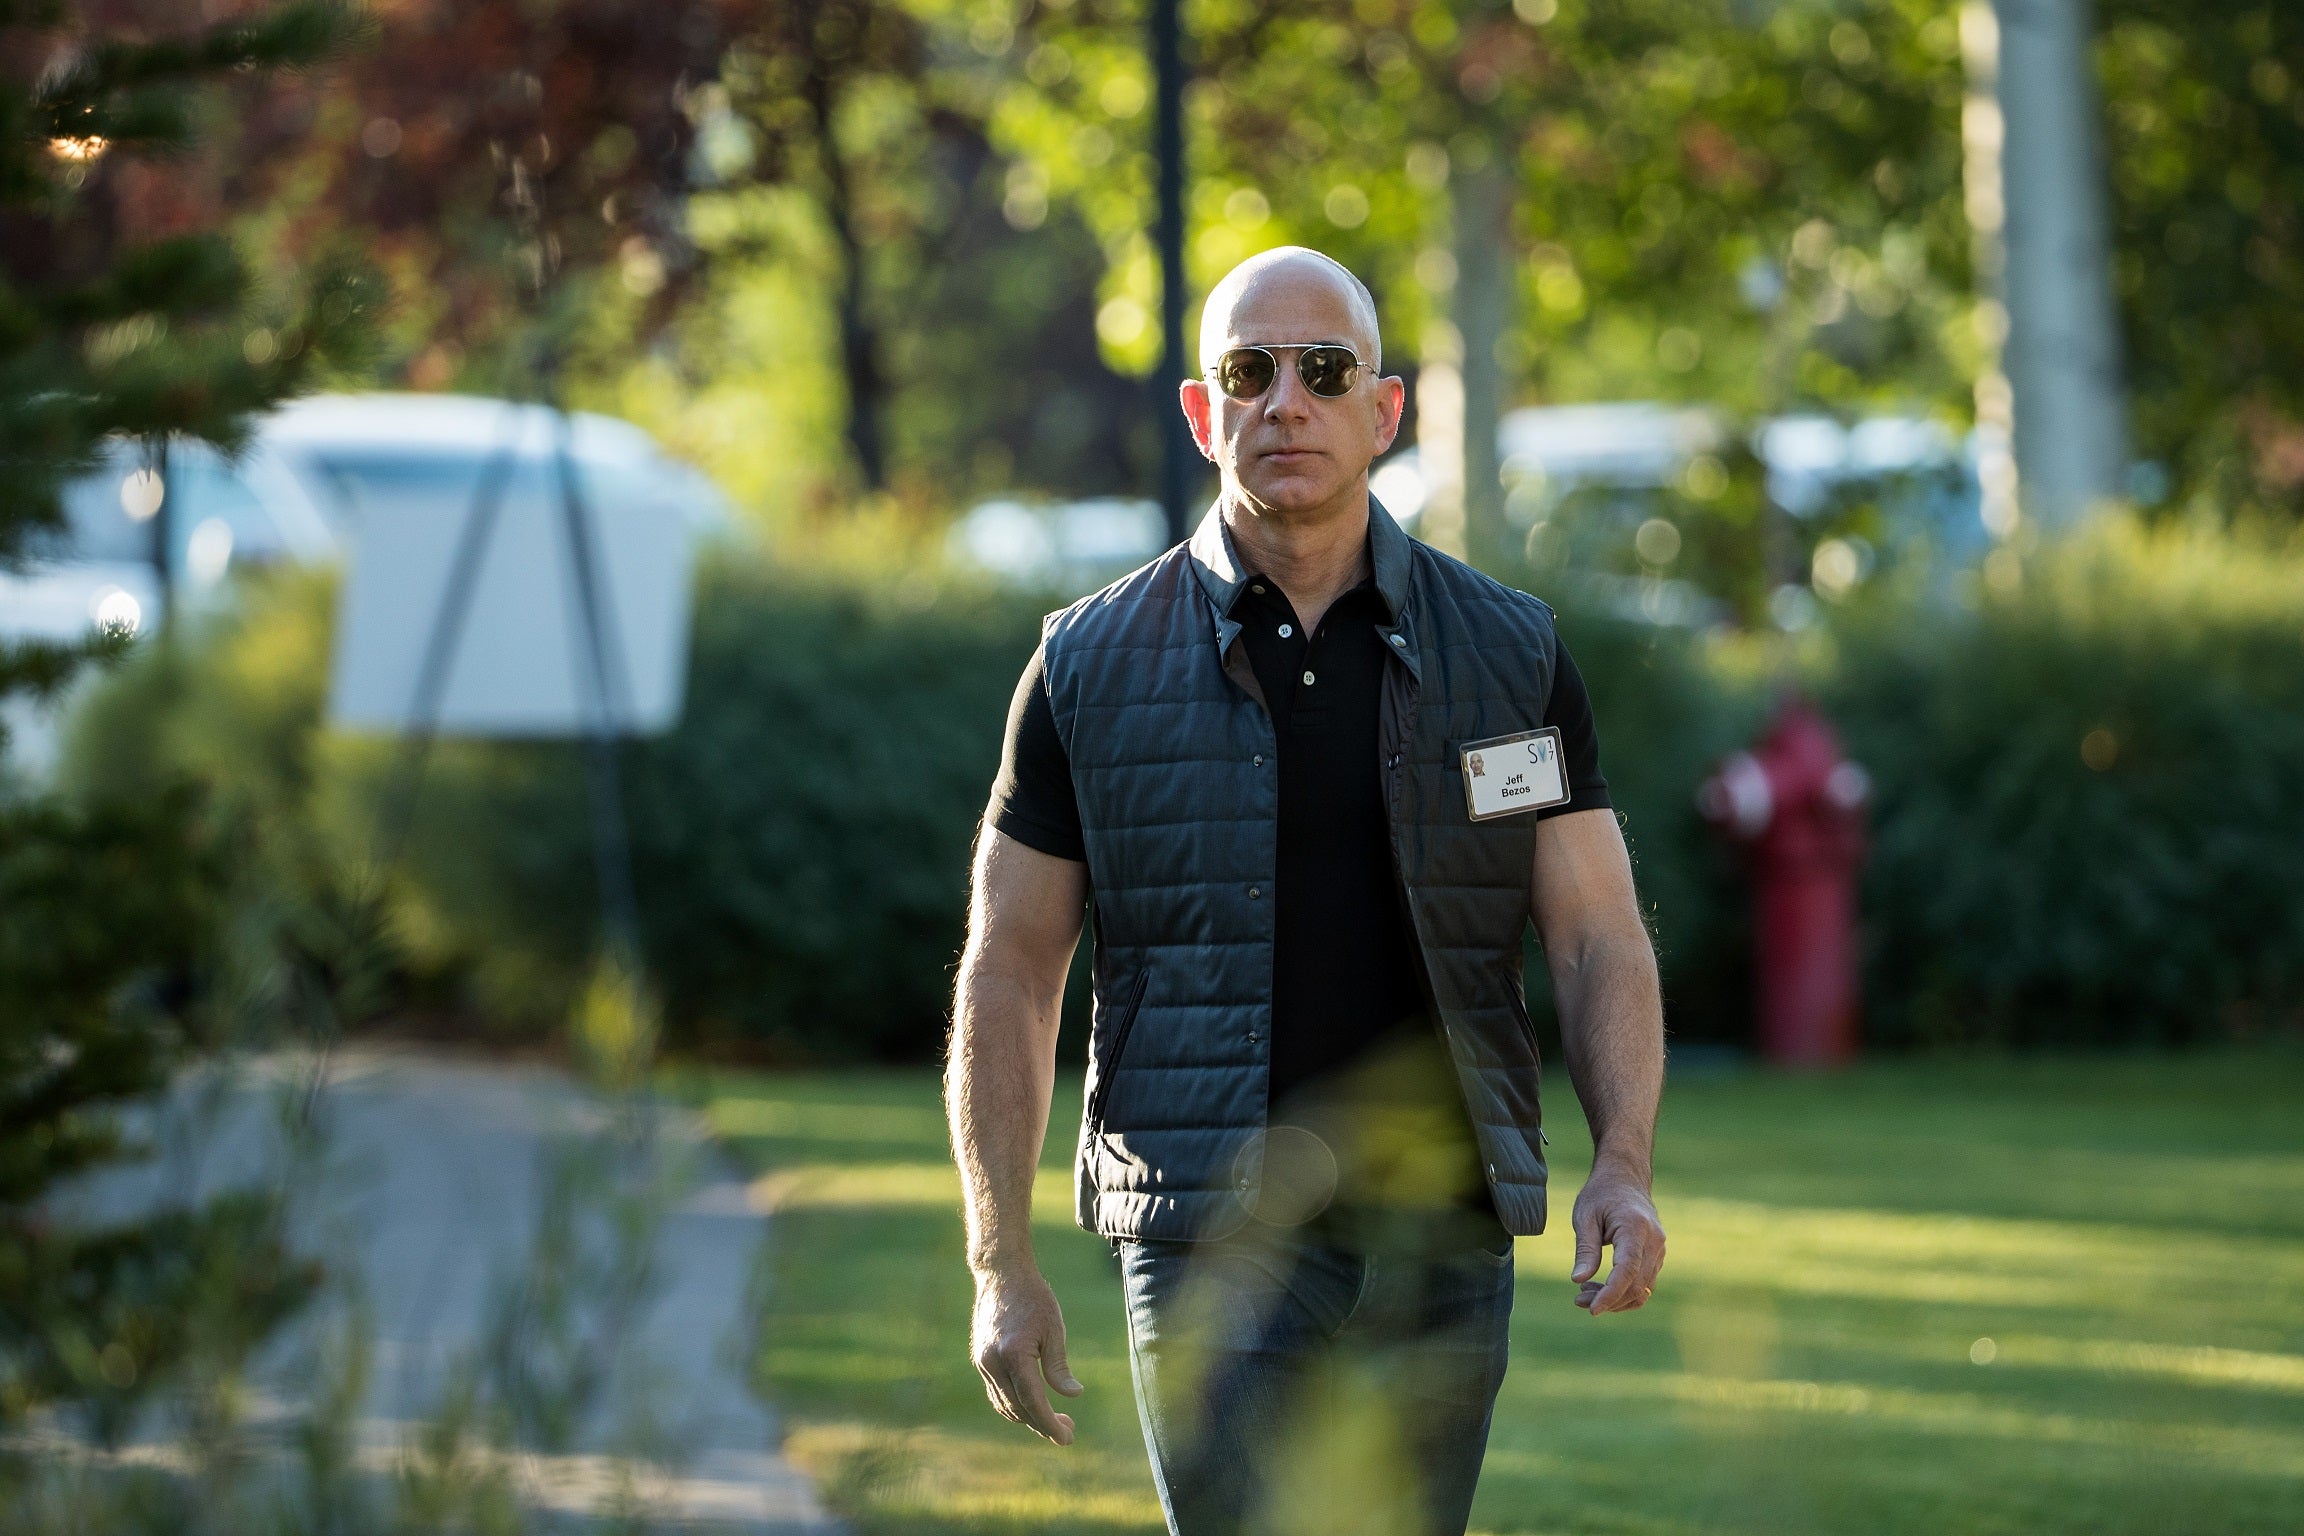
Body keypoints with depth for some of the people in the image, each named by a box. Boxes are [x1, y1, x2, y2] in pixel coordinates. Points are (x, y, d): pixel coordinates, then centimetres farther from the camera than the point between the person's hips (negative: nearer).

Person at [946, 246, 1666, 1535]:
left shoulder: (1511, 654, 6)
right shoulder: (1095, 667, 2)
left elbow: (1601, 942, 4)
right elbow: (1010, 973, 6)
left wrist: (1624, 1168, -13)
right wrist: (1002, 1263, 0)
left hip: (1442, 1239, 2)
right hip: (1217, 1236, -2)